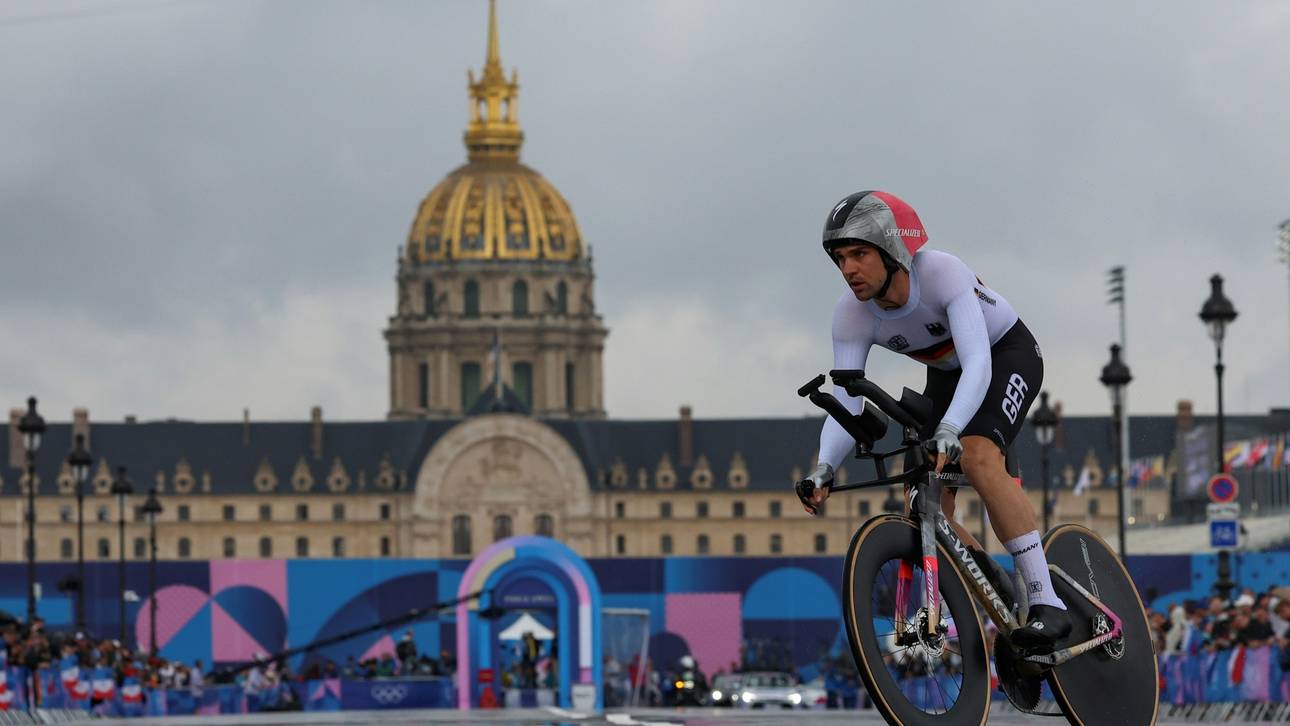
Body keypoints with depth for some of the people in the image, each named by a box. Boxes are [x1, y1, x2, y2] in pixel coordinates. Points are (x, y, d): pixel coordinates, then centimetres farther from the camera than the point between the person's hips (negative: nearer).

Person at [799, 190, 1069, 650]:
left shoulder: (941, 273, -36)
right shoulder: (851, 314, -21)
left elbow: (977, 362, -45)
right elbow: (845, 403, -23)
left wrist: (949, 431, -61)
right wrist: (824, 469, -41)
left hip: (1008, 354, -6)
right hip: (947, 373, 6)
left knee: (977, 457, -33)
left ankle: (1046, 602, -32)